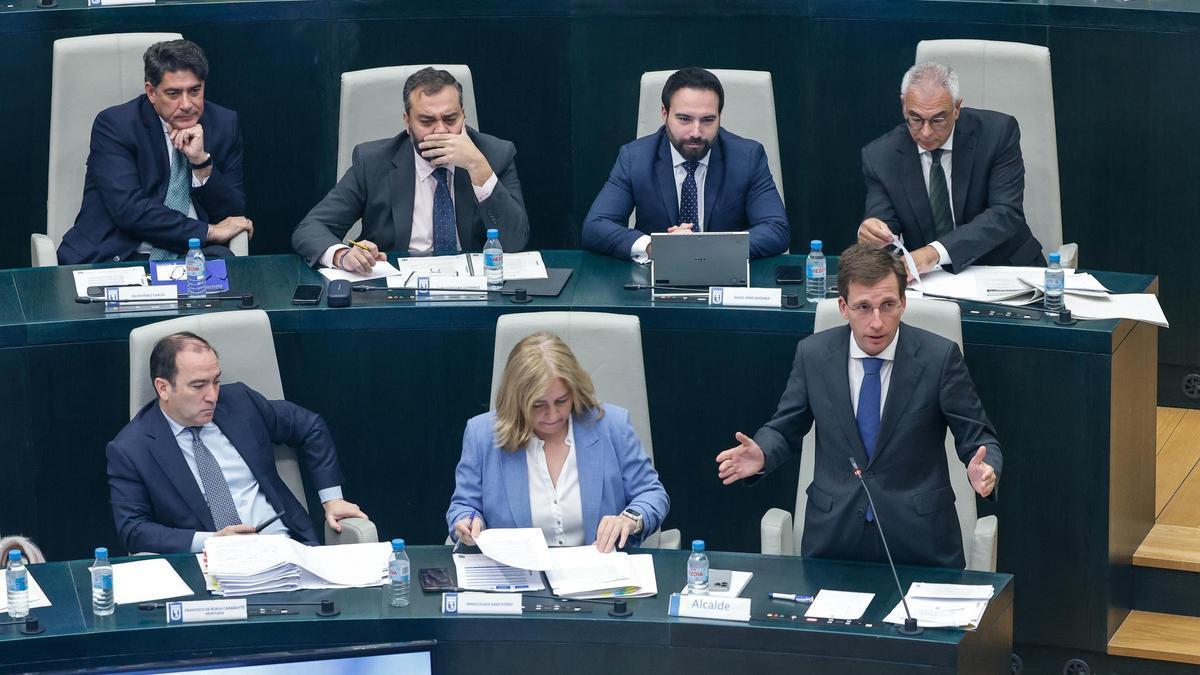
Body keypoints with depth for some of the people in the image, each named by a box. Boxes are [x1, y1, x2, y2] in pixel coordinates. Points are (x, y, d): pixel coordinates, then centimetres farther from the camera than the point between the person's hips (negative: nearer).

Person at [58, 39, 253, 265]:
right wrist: (208, 231, -14)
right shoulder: (113, 125, -5)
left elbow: (233, 215, 4)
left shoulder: (224, 124, 6)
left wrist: (201, 161, -13)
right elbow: (128, 209, -16)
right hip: (121, 257, -3)